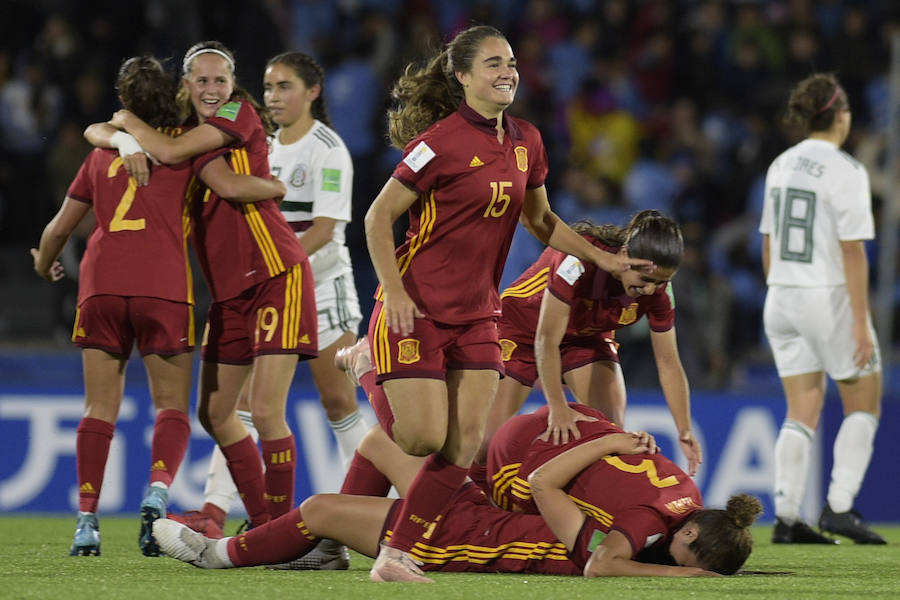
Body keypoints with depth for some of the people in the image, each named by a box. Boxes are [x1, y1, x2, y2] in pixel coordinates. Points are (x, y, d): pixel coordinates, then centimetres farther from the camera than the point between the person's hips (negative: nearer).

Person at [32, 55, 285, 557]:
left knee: (100, 407, 6)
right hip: (164, 285, -3)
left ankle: (87, 521, -2)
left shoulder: (102, 153, 21)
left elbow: (58, 229, 26)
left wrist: (45, 265, 46)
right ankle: (158, 492, -20)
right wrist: (276, 187, 13)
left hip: (101, 284, 3)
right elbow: (230, 186, -6)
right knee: (172, 406, 5)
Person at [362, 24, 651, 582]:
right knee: (425, 437, -10)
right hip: (416, 310, -6)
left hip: (477, 316, 6)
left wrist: (603, 257, 13)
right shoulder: (442, 140, -15)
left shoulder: (526, 141, 6)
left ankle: (396, 554, 5)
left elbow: (540, 219, 21)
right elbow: (379, 216, -11)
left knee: (465, 445, -3)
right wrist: (394, 291, -19)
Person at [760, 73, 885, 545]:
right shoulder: (845, 170, -13)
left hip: (782, 297, 6)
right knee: (863, 404, 8)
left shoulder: (781, 165, 8)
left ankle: (786, 518, 1)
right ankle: (839, 506, -1)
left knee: (802, 412, 8)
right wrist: (861, 323, -15)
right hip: (830, 296, -6)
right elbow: (852, 252, -16)